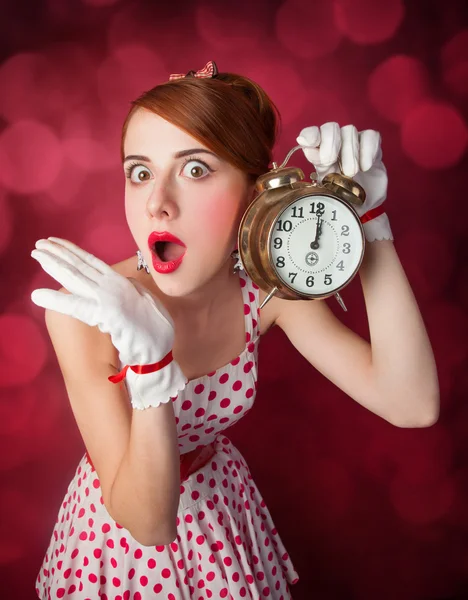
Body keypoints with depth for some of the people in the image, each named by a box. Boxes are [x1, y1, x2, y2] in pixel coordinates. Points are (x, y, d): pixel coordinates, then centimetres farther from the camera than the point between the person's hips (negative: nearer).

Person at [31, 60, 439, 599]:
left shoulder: (265, 288, -21)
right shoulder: (85, 313, -31)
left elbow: (413, 405, -29)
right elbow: (148, 523, -30)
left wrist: (367, 217, -34)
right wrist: (150, 361, -47)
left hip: (221, 503, 3)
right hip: (122, 537, -3)